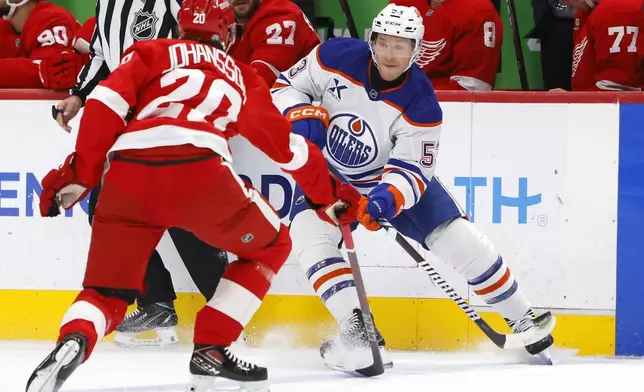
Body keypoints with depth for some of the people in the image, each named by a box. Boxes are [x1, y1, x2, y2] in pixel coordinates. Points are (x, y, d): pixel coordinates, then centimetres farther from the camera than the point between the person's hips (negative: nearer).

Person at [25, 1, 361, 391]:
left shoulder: (149, 52, 29)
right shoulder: (240, 75, 32)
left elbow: (106, 104, 11)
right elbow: (286, 143, 33)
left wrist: (79, 175, 11)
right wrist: (330, 194, 45)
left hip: (126, 173, 1)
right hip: (198, 169, -1)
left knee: (107, 291, 16)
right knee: (271, 246, 25)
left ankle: (73, 341, -19)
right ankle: (210, 351, 15)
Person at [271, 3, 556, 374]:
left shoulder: (421, 103, -25)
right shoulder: (337, 58, -23)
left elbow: (412, 168, -24)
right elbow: (287, 86, -9)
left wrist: (387, 199, -45)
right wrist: (302, 118, -30)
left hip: (393, 177, -1)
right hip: (325, 173, 1)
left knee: (459, 239, -8)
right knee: (310, 235, -28)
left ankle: (522, 319, 10)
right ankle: (356, 329, -27)